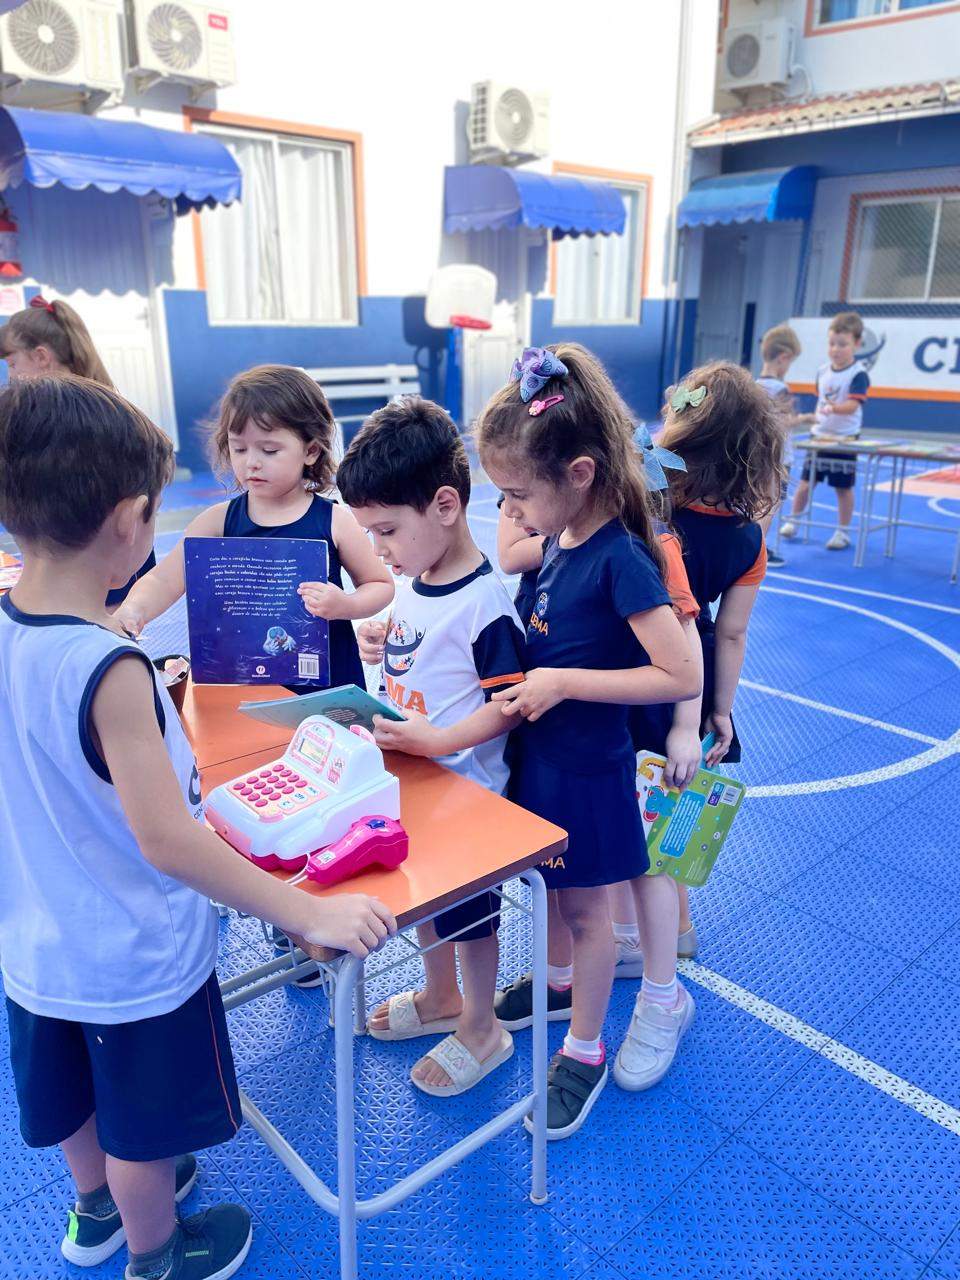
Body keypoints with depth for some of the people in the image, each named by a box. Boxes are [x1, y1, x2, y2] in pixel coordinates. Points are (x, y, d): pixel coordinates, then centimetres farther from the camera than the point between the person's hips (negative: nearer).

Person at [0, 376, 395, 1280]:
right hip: (135, 960, -7)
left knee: (75, 1097, 31)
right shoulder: (109, 671, -33)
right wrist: (310, 916, -27)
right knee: (143, 1129, 20)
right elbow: (167, 841, -33)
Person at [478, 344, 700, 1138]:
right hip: (541, 753, 7)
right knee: (549, 888, 25)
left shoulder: (620, 560, -25)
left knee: (583, 905, 11)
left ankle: (585, 1052, 31)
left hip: (587, 767, -7)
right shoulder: (562, 541, -1)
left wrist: (565, 683, -27)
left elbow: (682, 677, -28)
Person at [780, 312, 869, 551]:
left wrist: (833, 408, -40)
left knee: (843, 487, 4)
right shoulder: (823, 371, 6)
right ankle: (792, 522, 23)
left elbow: (853, 404, -24)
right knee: (805, 482, 7)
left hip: (845, 439, -5)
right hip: (819, 435, 5)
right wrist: (816, 416, 11)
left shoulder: (858, 374, -12)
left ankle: (843, 533, 15)